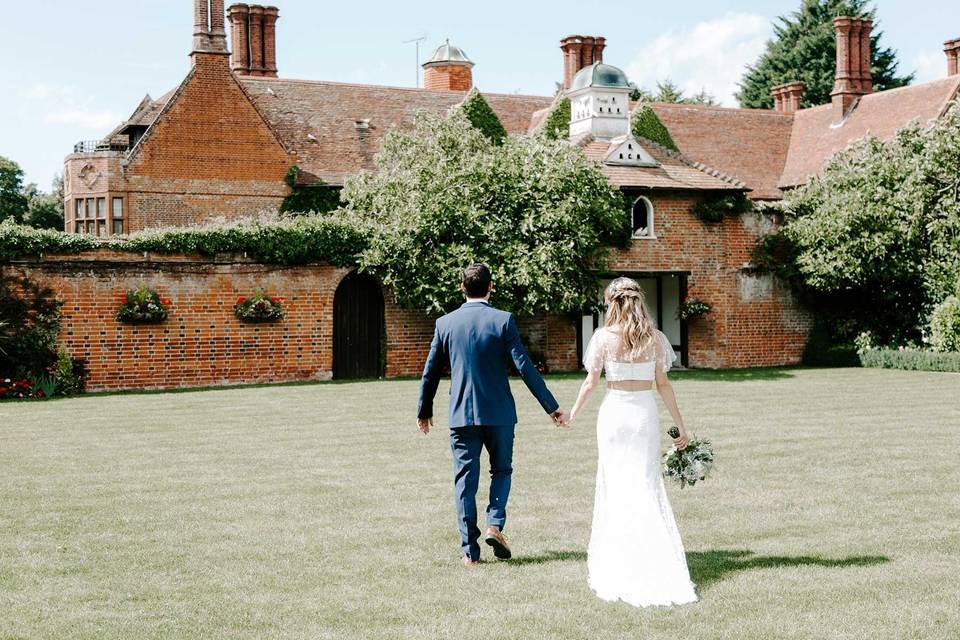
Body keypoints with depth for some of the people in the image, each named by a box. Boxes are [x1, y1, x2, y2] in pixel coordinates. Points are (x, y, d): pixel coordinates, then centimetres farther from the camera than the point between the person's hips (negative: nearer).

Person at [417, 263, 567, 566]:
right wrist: (551, 406, -5)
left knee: (465, 480, 6)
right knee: (501, 470, 18)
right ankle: (494, 524, -2)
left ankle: (470, 551, 6)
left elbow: (430, 372, 7)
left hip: (461, 415, 1)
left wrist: (424, 410, 20)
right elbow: (524, 366, -10)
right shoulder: (503, 320, -6)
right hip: (499, 413, -1)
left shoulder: (445, 323, 1)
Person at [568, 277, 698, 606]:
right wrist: (680, 425, 8)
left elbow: (590, 383, -3)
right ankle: (657, 563, 2)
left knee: (613, 482, 10)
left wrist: (573, 412, 12)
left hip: (614, 412, -2)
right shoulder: (654, 338, 0)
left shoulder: (605, 336, -7)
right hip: (645, 412, 2)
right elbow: (663, 384, 1)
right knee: (647, 485, 5)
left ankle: (612, 559, 18)